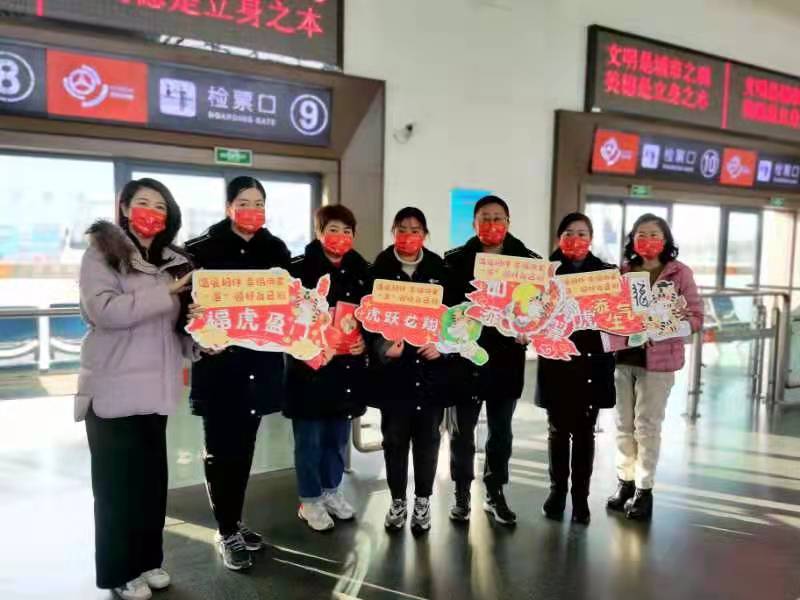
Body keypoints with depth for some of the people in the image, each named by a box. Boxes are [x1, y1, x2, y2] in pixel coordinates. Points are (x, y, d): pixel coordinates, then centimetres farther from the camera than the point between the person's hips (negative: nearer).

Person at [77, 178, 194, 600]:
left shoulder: (172, 261, 12)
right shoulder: (102, 254, -4)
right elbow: (105, 310, -21)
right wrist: (166, 292, -18)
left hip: (153, 388, 5)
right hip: (114, 390, -5)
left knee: (152, 479, 12)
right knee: (117, 482, 4)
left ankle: (147, 560, 28)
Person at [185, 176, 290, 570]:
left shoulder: (276, 250, 8)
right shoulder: (203, 249, -6)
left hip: (259, 360, 5)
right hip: (218, 360, -4)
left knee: (245, 445, 15)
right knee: (221, 448, 4)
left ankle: (235, 521, 29)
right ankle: (226, 532, 16)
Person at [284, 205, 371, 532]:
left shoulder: (362, 271, 7)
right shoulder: (299, 269, -8)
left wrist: (366, 342, -3)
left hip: (348, 366, 5)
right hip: (310, 364, -5)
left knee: (338, 435, 17)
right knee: (309, 438, 6)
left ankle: (331, 491, 34)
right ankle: (310, 499, 22)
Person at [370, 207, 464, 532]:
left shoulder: (440, 270, 3)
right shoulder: (379, 269, 0)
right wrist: (383, 346, -16)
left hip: (433, 366, 1)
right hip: (393, 367, -1)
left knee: (428, 435, 9)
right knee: (395, 436, 7)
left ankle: (422, 500, 24)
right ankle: (398, 500, 23)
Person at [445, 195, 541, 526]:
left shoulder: (528, 261, 2)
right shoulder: (456, 260, -1)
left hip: (507, 358, 2)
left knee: (501, 430, 13)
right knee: (462, 428, 8)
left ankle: (495, 493, 28)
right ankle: (462, 493, 24)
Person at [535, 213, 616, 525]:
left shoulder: (607, 272, 5)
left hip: (592, 361, 0)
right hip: (556, 360, 0)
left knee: (585, 431, 7)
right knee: (558, 430, 8)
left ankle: (581, 496, 17)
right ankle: (557, 490, 23)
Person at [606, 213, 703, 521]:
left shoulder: (680, 272, -3)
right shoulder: (622, 271, 7)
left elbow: (696, 317, -6)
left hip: (659, 358, -3)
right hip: (622, 356, 4)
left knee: (647, 425, 4)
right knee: (624, 424, 11)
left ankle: (644, 489, 15)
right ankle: (625, 482, 24)